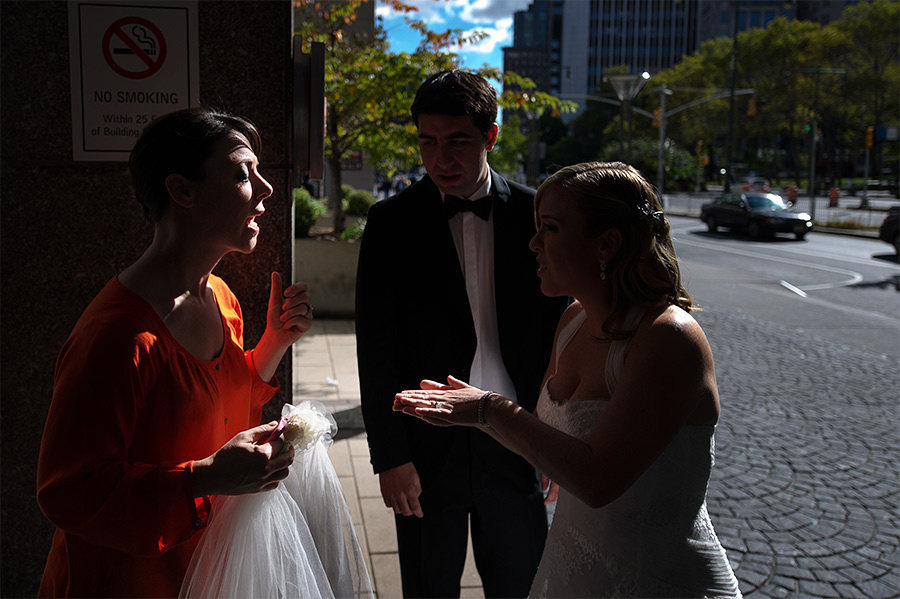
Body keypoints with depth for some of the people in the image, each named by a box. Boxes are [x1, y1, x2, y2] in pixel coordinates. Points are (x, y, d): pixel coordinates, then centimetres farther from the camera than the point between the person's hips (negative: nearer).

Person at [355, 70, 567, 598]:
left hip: (516, 447, 1)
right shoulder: (391, 223, -5)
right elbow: (376, 351, -5)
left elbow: (558, 327, 3)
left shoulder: (534, 213, -3)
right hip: (427, 449, -1)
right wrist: (389, 456, -8)